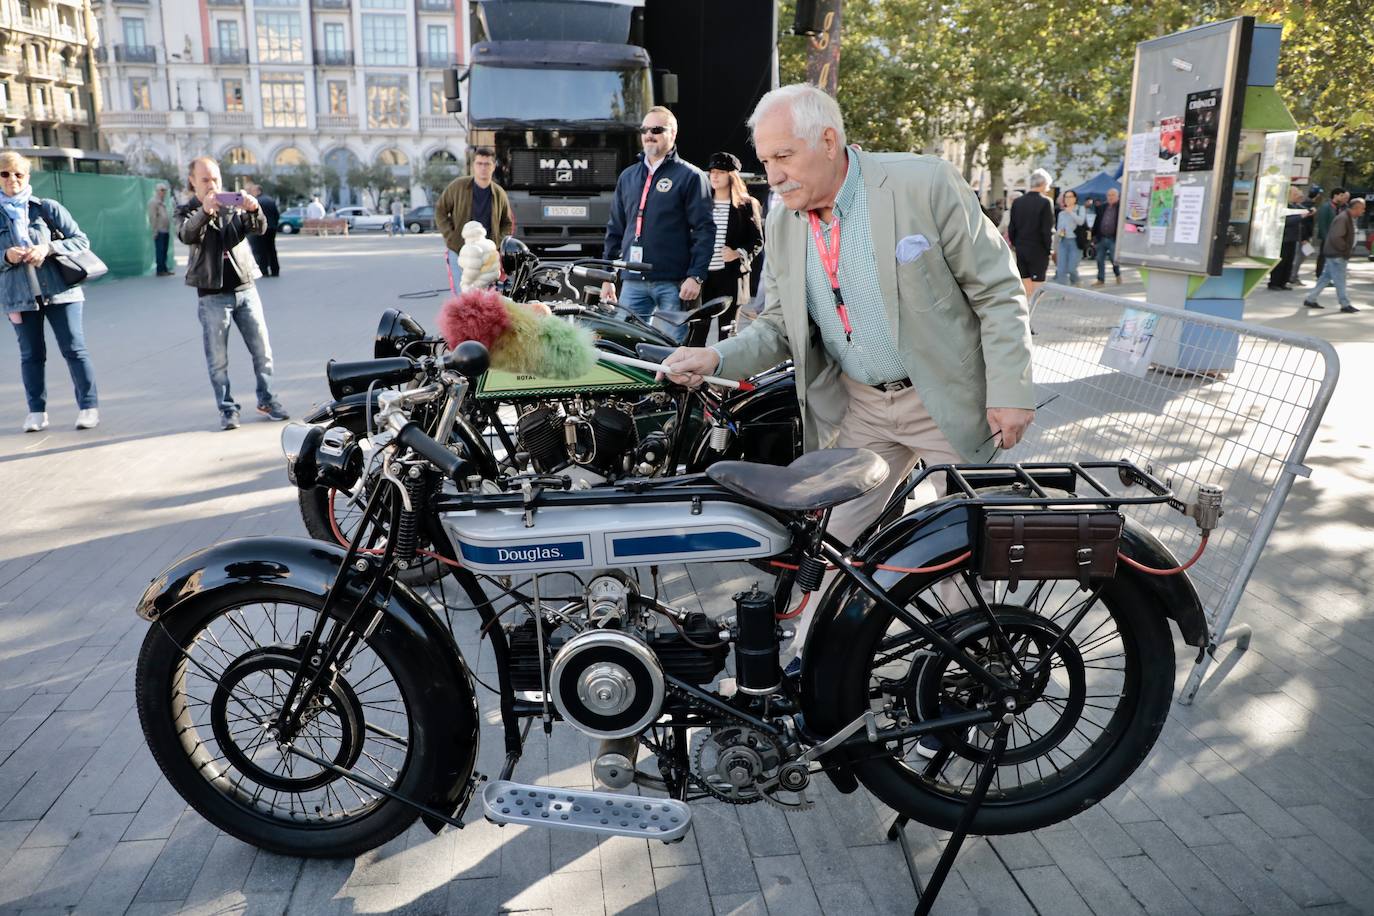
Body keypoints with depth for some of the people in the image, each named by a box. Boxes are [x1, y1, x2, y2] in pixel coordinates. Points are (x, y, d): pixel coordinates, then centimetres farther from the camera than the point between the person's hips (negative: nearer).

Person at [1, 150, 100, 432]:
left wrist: (48, 248, -16)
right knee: (31, 354, 8)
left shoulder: (48, 208, -1)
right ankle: (36, 411, 16)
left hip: (59, 290, -2)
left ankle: (88, 406, 7)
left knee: (74, 349, -1)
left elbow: (81, 240, -2)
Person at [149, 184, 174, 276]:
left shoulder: (163, 202, 20)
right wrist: (155, 231, -17)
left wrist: (169, 228, 14)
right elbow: (152, 217, -13)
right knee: (160, 251, -7)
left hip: (166, 230, 9)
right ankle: (160, 270, -5)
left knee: (165, 251, 11)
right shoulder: (154, 202, -7)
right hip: (159, 231, -9)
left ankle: (164, 269, 16)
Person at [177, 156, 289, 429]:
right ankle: (227, 409, 8)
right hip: (212, 294, -2)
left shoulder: (234, 206, 10)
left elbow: (259, 229, -5)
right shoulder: (188, 212, 3)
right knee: (218, 358, 0)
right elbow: (186, 235, -19)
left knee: (262, 350, 5)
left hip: (245, 288, 2)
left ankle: (267, 400, 17)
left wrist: (254, 210, -28)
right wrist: (205, 212, -38)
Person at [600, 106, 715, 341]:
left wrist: (696, 276, -15)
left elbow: (704, 230, -6)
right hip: (633, 282, 5)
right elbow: (615, 229, 20)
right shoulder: (627, 176, 17)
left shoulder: (690, 176, 0)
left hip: (674, 284, -5)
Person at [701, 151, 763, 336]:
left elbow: (757, 241, 3)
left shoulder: (746, 205, 3)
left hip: (731, 274, -2)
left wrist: (738, 254, -15)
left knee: (727, 326, 1)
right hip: (703, 272, 2)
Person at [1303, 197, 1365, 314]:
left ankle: (1310, 300, 16)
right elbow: (1336, 237, -26)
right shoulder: (1342, 218, -19)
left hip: (1336, 254, 10)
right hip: (1337, 255, -10)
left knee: (1325, 278, 12)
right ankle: (1345, 305, 3)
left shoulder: (1349, 218, 13)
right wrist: (1345, 250, -17)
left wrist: (1348, 250, 12)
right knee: (1340, 281, -3)